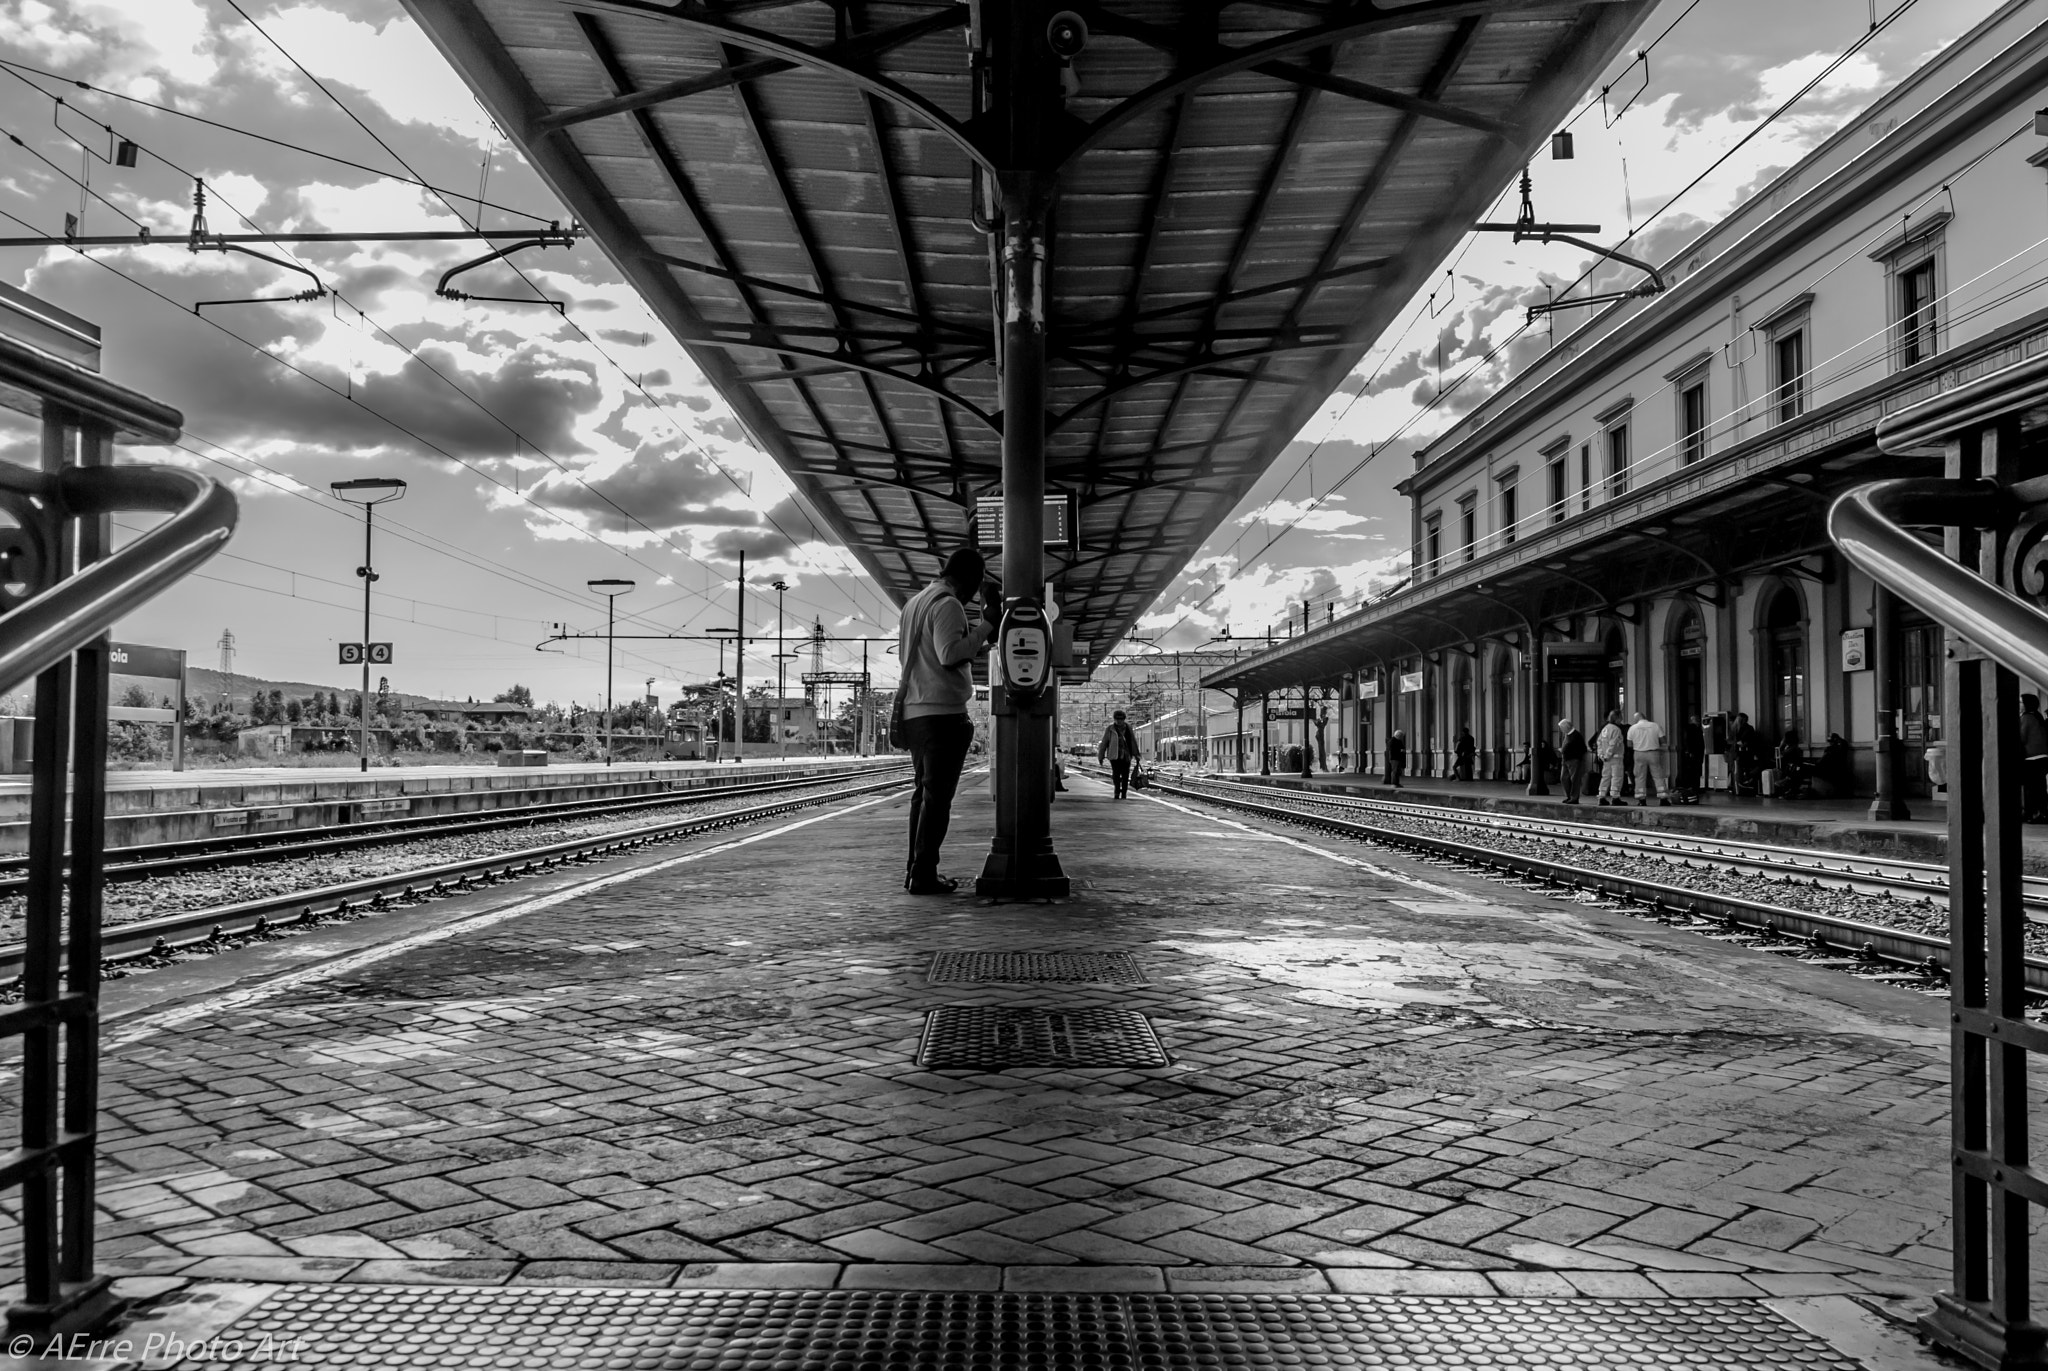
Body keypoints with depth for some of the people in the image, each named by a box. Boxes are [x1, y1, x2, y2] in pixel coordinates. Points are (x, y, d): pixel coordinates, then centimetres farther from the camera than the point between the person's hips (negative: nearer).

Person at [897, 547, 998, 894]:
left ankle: (916, 870, 14)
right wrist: (986, 624, -16)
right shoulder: (948, 604, -10)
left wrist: (979, 642, 22)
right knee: (938, 796, -6)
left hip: (914, 710, 9)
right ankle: (924, 875, -7)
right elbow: (950, 653, -22)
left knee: (925, 792, 14)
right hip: (943, 712, -9)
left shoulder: (915, 602, 19)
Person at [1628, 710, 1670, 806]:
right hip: (1653, 753, 0)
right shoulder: (1655, 726, -1)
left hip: (1639, 754, 0)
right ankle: (1663, 799, 2)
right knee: (1658, 776, 5)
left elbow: (1629, 744, 0)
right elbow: (1663, 741, 0)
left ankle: (1641, 799, 4)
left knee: (1640, 777, 7)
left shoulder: (1632, 728, -2)